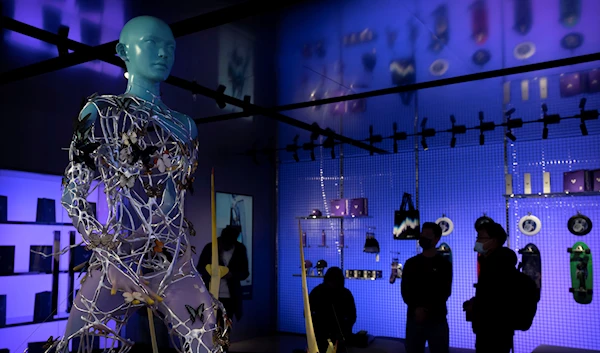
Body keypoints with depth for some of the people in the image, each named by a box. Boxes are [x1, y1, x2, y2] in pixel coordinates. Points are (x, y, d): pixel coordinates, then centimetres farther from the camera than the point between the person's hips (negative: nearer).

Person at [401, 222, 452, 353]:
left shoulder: (444, 264, 4)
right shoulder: (411, 263, 9)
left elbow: (445, 292, -2)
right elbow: (405, 291, 3)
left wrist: (426, 309, -14)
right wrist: (416, 309, -14)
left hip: (437, 319, -2)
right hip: (414, 317, 2)